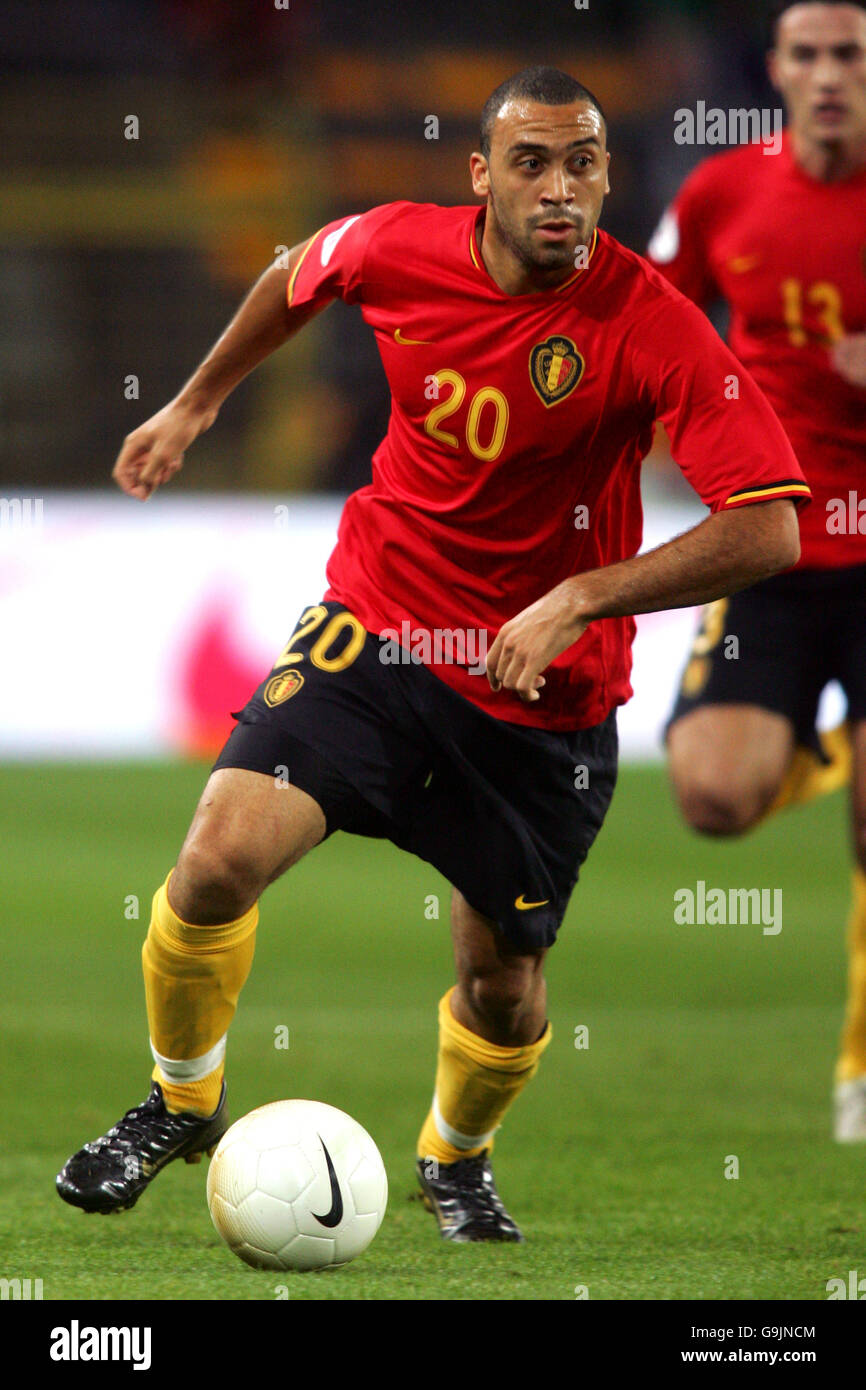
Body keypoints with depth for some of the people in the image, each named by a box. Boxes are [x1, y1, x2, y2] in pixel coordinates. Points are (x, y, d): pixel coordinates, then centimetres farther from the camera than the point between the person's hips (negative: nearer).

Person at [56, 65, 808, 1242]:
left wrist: (581, 599, -31)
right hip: (378, 625, 1)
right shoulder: (396, 249, -11)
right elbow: (296, 282, 15)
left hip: (544, 693, -1)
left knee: (504, 980, 7)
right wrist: (194, 405, 24)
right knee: (221, 856, -19)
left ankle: (457, 1156, 43)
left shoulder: (653, 327, -21)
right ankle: (182, 1104, 9)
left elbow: (767, 530, -26)